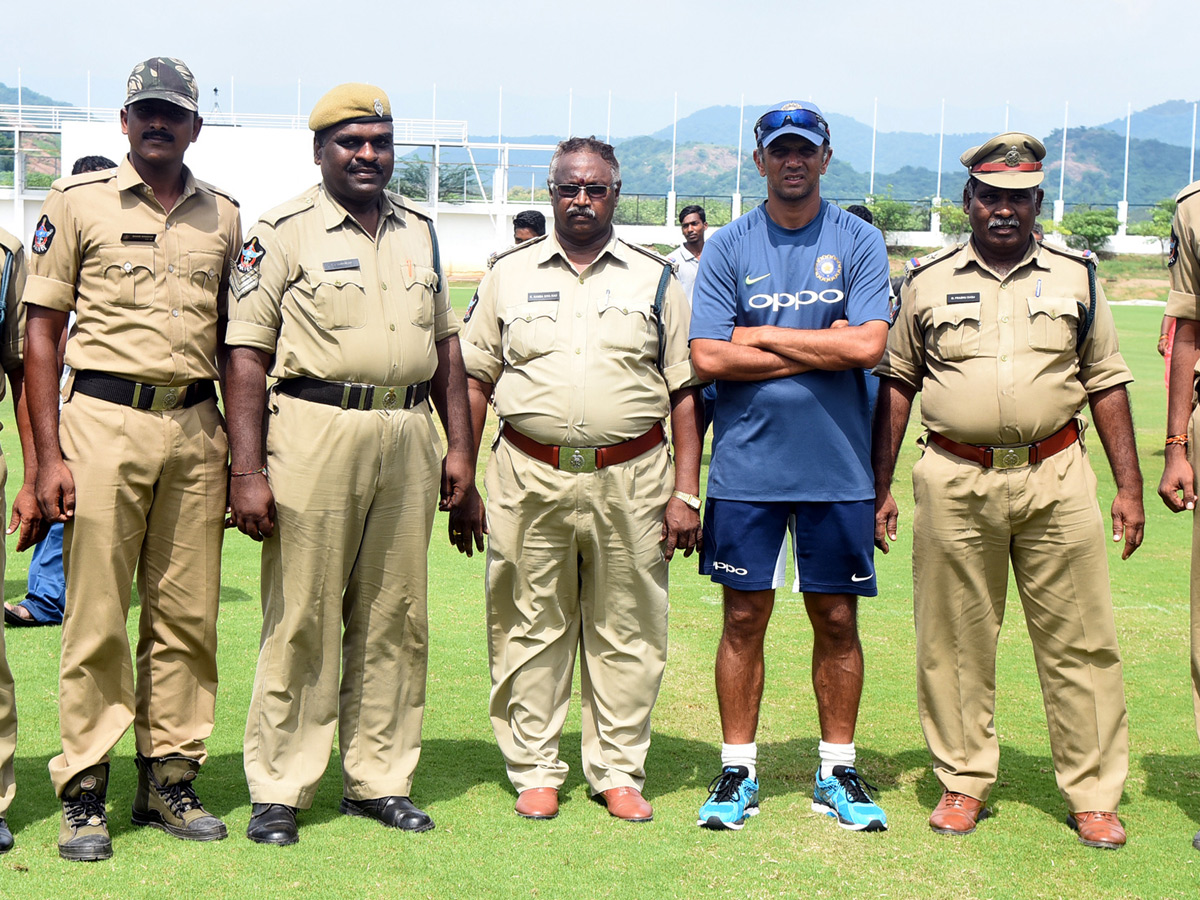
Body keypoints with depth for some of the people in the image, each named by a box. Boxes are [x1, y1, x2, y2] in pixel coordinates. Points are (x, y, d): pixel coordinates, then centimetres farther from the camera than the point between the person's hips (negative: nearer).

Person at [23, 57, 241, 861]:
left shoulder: (224, 217, 13)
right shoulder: (77, 202, 4)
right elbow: (43, 328, 1)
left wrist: (242, 453, 10)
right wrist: (48, 453, -6)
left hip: (197, 426, 3)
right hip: (105, 417, -3)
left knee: (187, 616, 6)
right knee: (96, 617, -3)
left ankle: (170, 779, 17)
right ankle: (84, 794, 6)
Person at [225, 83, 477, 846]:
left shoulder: (419, 230, 16)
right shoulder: (284, 232, -1)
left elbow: (445, 344, 20)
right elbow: (247, 354, -5)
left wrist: (460, 445, 13)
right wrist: (247, 471, -12)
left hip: (409, 438, 5)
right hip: (317, 433, -5)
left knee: (396, 619, 9)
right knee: (302, 620, -2)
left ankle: (380, 778, 20)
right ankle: (280, 790, 8)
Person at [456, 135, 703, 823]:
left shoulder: (656, 278, 8)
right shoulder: (511, 275, 9)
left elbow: (685, 392, 7)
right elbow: (474, 381, 10)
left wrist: (685, 492, -1)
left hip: (631, 479, 0)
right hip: (530, 477, 0)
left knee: (627, 632, 5)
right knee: (530, 630, 5)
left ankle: (619, 772, 18)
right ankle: (535, 772, 17)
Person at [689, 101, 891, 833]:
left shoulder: (860, 243, 3)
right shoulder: (728, 248, 4)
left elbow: (868, 346, -11)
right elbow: (708, 357, -7)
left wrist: (764, 336, -7)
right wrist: (821, 347, -8)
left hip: (837, 465, 0)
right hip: (747, 463, 0)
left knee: (838, 620, 7)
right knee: (745, 617, 4)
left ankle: (838, 771, 18)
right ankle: (738, 771, 15)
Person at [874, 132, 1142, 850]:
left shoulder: (1076, 277, 9)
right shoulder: (928, 281, 7)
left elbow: (1106, 383, 11)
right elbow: (897, 384, 11)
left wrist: (1129, 486, 6)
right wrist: (880, 487, 7)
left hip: (1056, 478, 0)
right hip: (955, 482, 0)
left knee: (1079, 643, 2)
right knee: (955, 642, 6)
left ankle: (1093, 795, 13)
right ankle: (964, 783, 20)